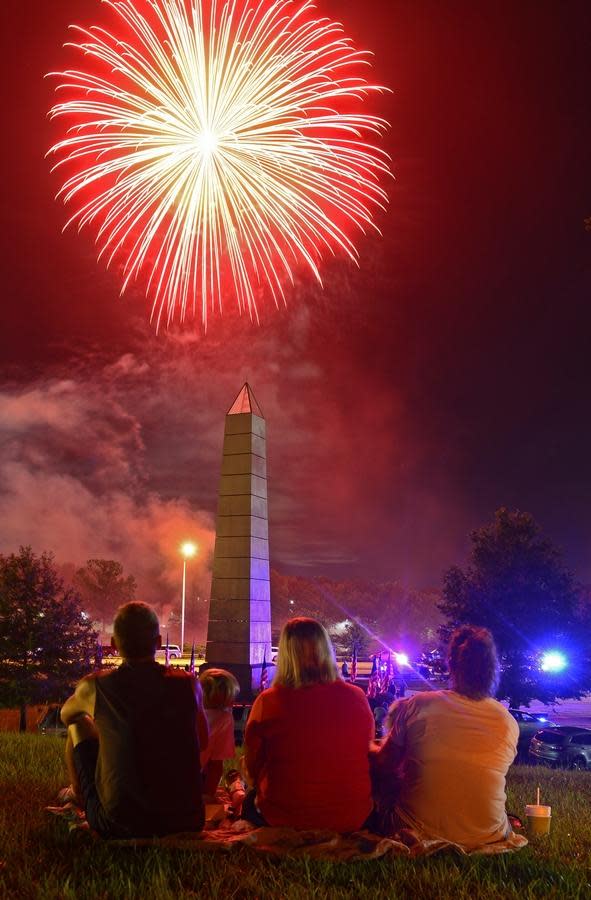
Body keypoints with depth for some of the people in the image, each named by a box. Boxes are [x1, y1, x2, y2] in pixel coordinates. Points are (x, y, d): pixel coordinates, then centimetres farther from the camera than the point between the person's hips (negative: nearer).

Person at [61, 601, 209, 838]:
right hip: (184, 821, 2)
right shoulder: (187, 685, -5)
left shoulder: (96, 687, -7)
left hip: (116, 825, -1)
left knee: (78, 724, 18)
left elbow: (66, 714, 18)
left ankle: (81, 803, 36)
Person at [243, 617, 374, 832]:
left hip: (284, 820, -2)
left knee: (250, 801, 30)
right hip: (351, 821, 2)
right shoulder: (357, 698, -9)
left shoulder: (267, 703, -15)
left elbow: (253, 769, -1)